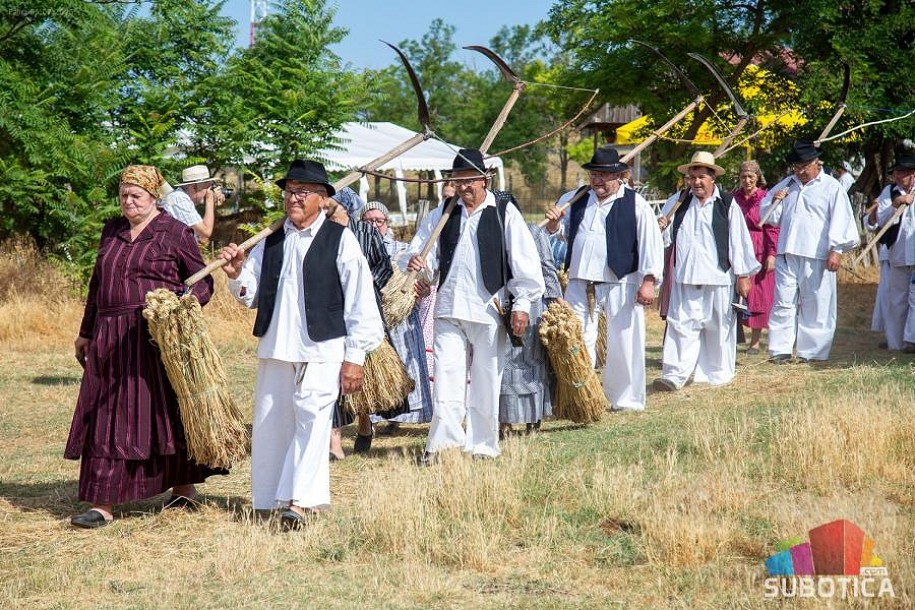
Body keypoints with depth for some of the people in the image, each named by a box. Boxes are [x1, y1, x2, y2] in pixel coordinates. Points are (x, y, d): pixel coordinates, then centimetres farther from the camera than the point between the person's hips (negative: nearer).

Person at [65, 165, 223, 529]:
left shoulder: (174, 233, -2)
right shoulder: (111, 232, 15)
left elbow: (202, 280, 0)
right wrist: (86, 333, 25)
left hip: (158, 335, -5)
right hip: (111, 340, 6)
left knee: (167, 410, 0)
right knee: (108, 417, 4)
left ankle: (184, 488, 17)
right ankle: (103, 504, 8)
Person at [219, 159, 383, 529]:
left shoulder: (340, 241, -3)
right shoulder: (270, 242, 12)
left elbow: (360, 301, -4)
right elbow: (250, 295, 13)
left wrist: (354, 357, -7)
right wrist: (237, 274, -10)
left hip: (322, 350, -5)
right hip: (275, 348, 6)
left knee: (311, 417, -15)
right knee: (270, 423, 8)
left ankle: (302, 500, -13)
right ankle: (272, 499, 18)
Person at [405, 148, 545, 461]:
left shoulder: (504, 213, 0)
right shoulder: (441, 215, 11)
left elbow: (524, 260, -2)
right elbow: (422, 246, 14)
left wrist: (521, 304, -6)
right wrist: (416, 262, -11)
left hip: (488, 309, -2)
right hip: (449, 307, 3)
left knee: (486, 379, 6)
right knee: (446, 376, -3)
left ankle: (483, 445, 16)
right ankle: (442, 442, 0)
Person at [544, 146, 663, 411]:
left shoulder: (636, 204, -2)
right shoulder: (574, 200, 11)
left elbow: (650, 243, -4)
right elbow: (556, 231, 22)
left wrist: (648, 282, -10)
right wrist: (553, 222, -2)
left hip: (620, 285, -3)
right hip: (579, 283, 4)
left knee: (624, 344, 4)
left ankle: (625, 399, 17)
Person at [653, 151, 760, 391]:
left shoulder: (727, 204, -1)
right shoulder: (677, 203, 8)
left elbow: (738, 240, -1)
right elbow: (665, 236, 13)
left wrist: (743, 275, -1)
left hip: (719, 277, -2)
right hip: (685, 277, 2)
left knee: (718, 327, 8)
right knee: (681, 325, -3)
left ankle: (718, 373, 21)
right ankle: (675, 375, -6)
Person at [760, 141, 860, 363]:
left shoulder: (832, 187, 1)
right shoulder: (787, 185, 17)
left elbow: (840, 220, -5)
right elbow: (769, 216, 23)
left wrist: (836, 250, -13)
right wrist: (775, 202, 1)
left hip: (817, 257, -4)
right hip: (787, 255, 4)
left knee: (816, 307, 0)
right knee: (783, 303, 1)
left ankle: (812, 352, 7)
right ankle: (780, 351, 3)